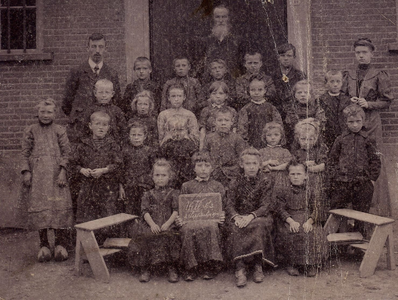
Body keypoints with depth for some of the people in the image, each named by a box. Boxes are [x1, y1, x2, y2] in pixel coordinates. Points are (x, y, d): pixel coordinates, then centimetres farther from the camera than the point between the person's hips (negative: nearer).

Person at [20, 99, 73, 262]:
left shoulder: (59, 130, 7)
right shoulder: (30, 130, 9)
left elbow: (66, 152, 3)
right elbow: (25, 153, 8)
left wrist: (63, 171, -7)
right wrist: (26, 172, -2)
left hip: (55, 174, -1)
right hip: (37, 175, 1)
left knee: (59, 207, -7)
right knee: (39, 207, 1)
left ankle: (61, 244, 4)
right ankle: (44, 245, 12)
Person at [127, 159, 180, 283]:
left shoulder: (173, 194, 10)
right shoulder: (148, 194, 14)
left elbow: (176, 211, 0)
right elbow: (145, 211, 3)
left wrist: (168, 223, -16)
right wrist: (152, 224, -14)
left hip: (168, 225, -1)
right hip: (150, 225, 1)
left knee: (170, 237, -32)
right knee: (144, 237, -29)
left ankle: (172, 269, -14)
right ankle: (145, 270, -13)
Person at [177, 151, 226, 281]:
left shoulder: (217, 186, 18)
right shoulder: (186, 186, 19)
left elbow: (221, 207, 13)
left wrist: (221, 218, -9)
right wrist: (179, 219, -5)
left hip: (211, 219, 0)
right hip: (191, 219, 1)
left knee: (210, 228, -36)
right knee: (188, 229, -35)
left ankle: (210, 267, -23)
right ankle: (191, 268, -21)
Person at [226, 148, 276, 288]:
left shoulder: (265, 182, 5)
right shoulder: (235, 183, 10)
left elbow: (266, 205, -6)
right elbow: (229, 205, 0)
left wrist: (251, 216, -25)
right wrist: (236, 217, -24)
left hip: (259, 216, -1)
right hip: (239, 217, 1)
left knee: (259, 225, -35)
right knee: (234, 228, -32)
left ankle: (258, 266, -24)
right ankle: (240, 268, -34)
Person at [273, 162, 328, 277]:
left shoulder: (310, 191, 11)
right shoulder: (282, 191, 9)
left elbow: (316, 209, 3)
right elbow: (280, 209, -1)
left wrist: (310, 221, -17)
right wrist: (291, 221, -18)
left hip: (308, 220, 1)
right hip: (288, 221, -1)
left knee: (315, 235, -29)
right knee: (289, 235, -34)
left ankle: (311, 264, -7)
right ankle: (293, 264, -10)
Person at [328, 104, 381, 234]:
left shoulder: (368, 140, 3)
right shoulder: (341, 139, 6)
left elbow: (375, 160, 5)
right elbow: (332, 159, 9)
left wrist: (372, 178, -2)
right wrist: (333, 177, 3)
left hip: (363, 183, -1)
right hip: (342, 182, 1)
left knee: (361, 211, 8)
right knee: (336, 209, 7)